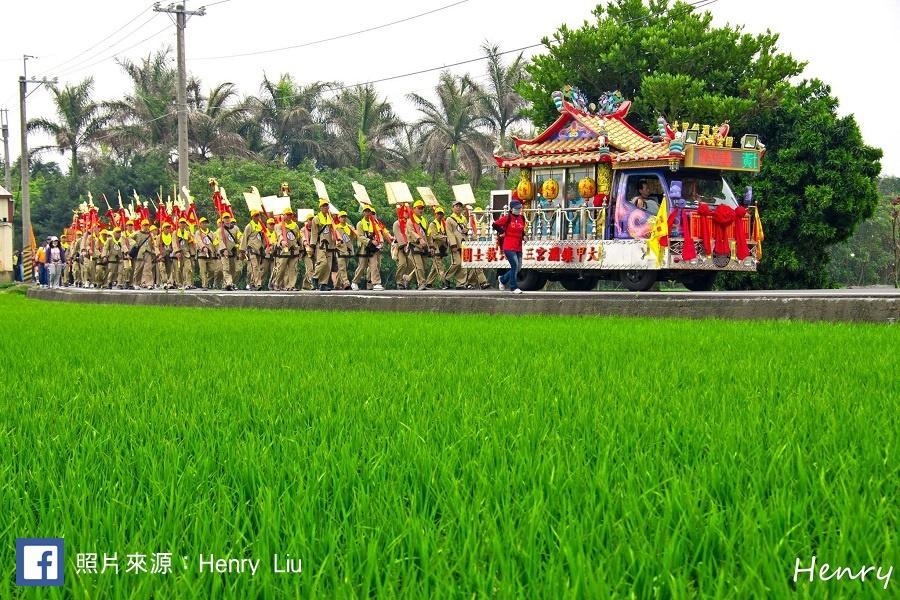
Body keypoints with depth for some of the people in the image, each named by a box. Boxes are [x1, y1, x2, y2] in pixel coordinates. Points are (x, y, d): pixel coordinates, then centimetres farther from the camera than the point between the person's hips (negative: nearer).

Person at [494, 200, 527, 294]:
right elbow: (495, 224, -3)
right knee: (515, 266, -13)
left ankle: (503, 279, 32)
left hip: (518, 248, 7)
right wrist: (503, 232, 0)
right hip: (509, 247, -7)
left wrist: (523, 236, 8)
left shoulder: (522, 219, 10)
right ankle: (514, 287, -3)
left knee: (518, 268, 9)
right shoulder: (507, 218, -8)